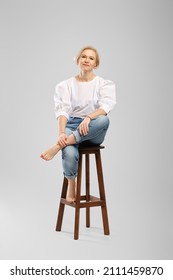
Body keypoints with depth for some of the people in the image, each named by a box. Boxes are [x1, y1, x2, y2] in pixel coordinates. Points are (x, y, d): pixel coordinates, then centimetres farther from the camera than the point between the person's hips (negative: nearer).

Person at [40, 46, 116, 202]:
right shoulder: (66, 85, 7)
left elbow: (106, 106, -14)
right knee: (69, 154, -35)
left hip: (93, 131, 0)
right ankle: (71, 186, -3)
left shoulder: (105, 84, 6)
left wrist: (88, 118, -33)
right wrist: (62, 133, -27)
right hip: (72, 126, 0)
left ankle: (58, 146, -35)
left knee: (103, 120, -37)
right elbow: (63, 110, -8)